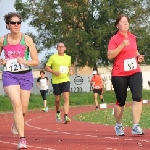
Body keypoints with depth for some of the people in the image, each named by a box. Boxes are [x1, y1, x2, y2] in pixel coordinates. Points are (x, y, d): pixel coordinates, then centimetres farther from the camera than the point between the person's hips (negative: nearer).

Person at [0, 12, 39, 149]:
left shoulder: (27, 39, -6)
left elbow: (36, 61, -4)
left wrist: (25, 62, -22)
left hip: (25, 75, 1)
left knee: (23, 109, 9)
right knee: (17, 104, -20)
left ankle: (16, 123, 45)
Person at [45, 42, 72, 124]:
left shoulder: (68, 58, 8)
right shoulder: (53, 57, -2)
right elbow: (47, 67, -1)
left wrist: (70, 71, 3)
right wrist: (54, 72, -17)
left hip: (65, 80, 1)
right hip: (56, 81, -1)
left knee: (66, 98, -16)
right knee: (57, 99, 10)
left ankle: (66, 117, -24)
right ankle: (58, 113, 39)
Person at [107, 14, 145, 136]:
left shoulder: (133, 37, 10)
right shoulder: (114, 39, -8)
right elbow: (110, 56, -19)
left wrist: (138, 56, 6)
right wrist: (122, 45, -25)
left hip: (135, 72, 4)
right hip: (119, 75, -4)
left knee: (137, 97, -14)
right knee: (121, 102, 7)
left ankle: (136, 126, -14)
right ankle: (118, 126, 27)